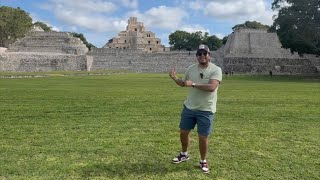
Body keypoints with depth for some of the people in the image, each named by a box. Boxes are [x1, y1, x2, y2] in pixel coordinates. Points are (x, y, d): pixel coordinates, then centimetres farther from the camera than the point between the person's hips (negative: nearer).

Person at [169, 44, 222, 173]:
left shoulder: (216, 70, -13)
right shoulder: (191, 69, 2)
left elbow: (212, 87, -27)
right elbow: (183, 83, 16)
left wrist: (193, 84, -26)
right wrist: (175, 78, -4)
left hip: (206, 110, -4)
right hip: (189, 107, 5)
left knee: (203, 137, 4)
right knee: (183, 133, 14)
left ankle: (203, 161, 28)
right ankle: (184, 154, 40)